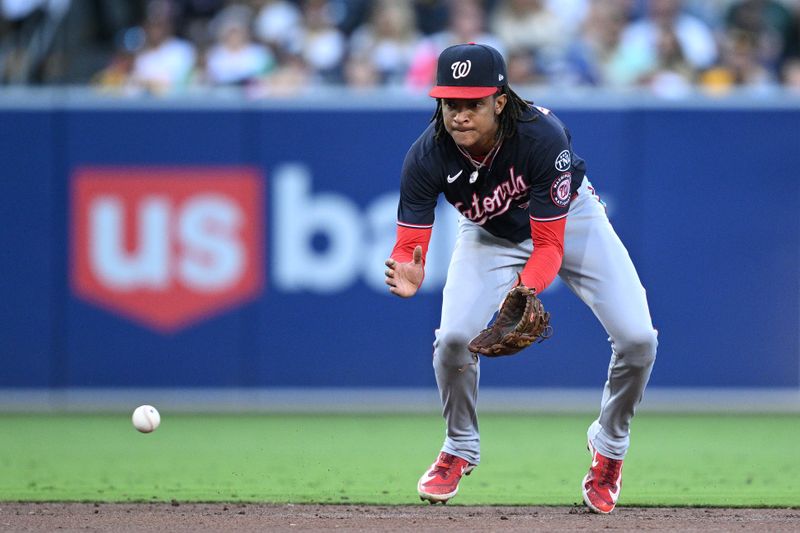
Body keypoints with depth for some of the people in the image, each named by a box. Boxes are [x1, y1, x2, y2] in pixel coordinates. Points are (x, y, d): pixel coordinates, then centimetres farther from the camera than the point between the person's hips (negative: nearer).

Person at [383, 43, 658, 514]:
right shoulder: (428, 156, -30)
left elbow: (548, 244, -33)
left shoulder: (543, 136, -37)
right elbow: (410, 244, -27)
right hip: (491, 235, 2)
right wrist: (407, 276, -51)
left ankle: (609, 446, 14)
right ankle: (461, 449, 11)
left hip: (568, 217, -2)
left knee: (637, 337, -15)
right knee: (455, 336, -20)